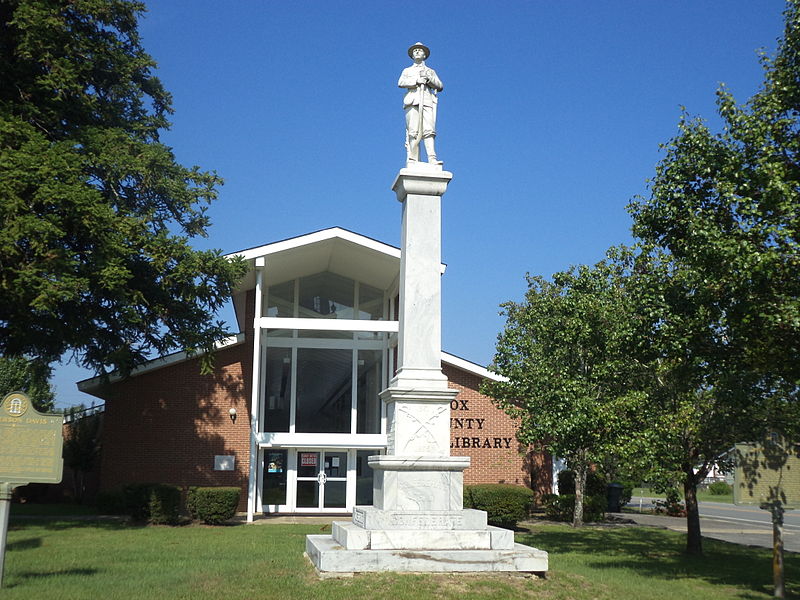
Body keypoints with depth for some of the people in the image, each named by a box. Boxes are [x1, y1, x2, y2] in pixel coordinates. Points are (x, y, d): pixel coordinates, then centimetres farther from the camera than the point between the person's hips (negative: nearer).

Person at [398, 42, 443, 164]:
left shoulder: (431, 71, 28)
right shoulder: (407, 70, 25)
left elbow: (440, 86, 14)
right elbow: (401, 83, 5)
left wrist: (429, 78, -2)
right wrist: (416, 81, -8)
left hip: (427, 102, 0)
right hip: (413, 102, 0)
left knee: (428, 130, -17)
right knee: (413, 132, -12)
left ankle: (432, 159, -29)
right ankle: (413, 161, -17)